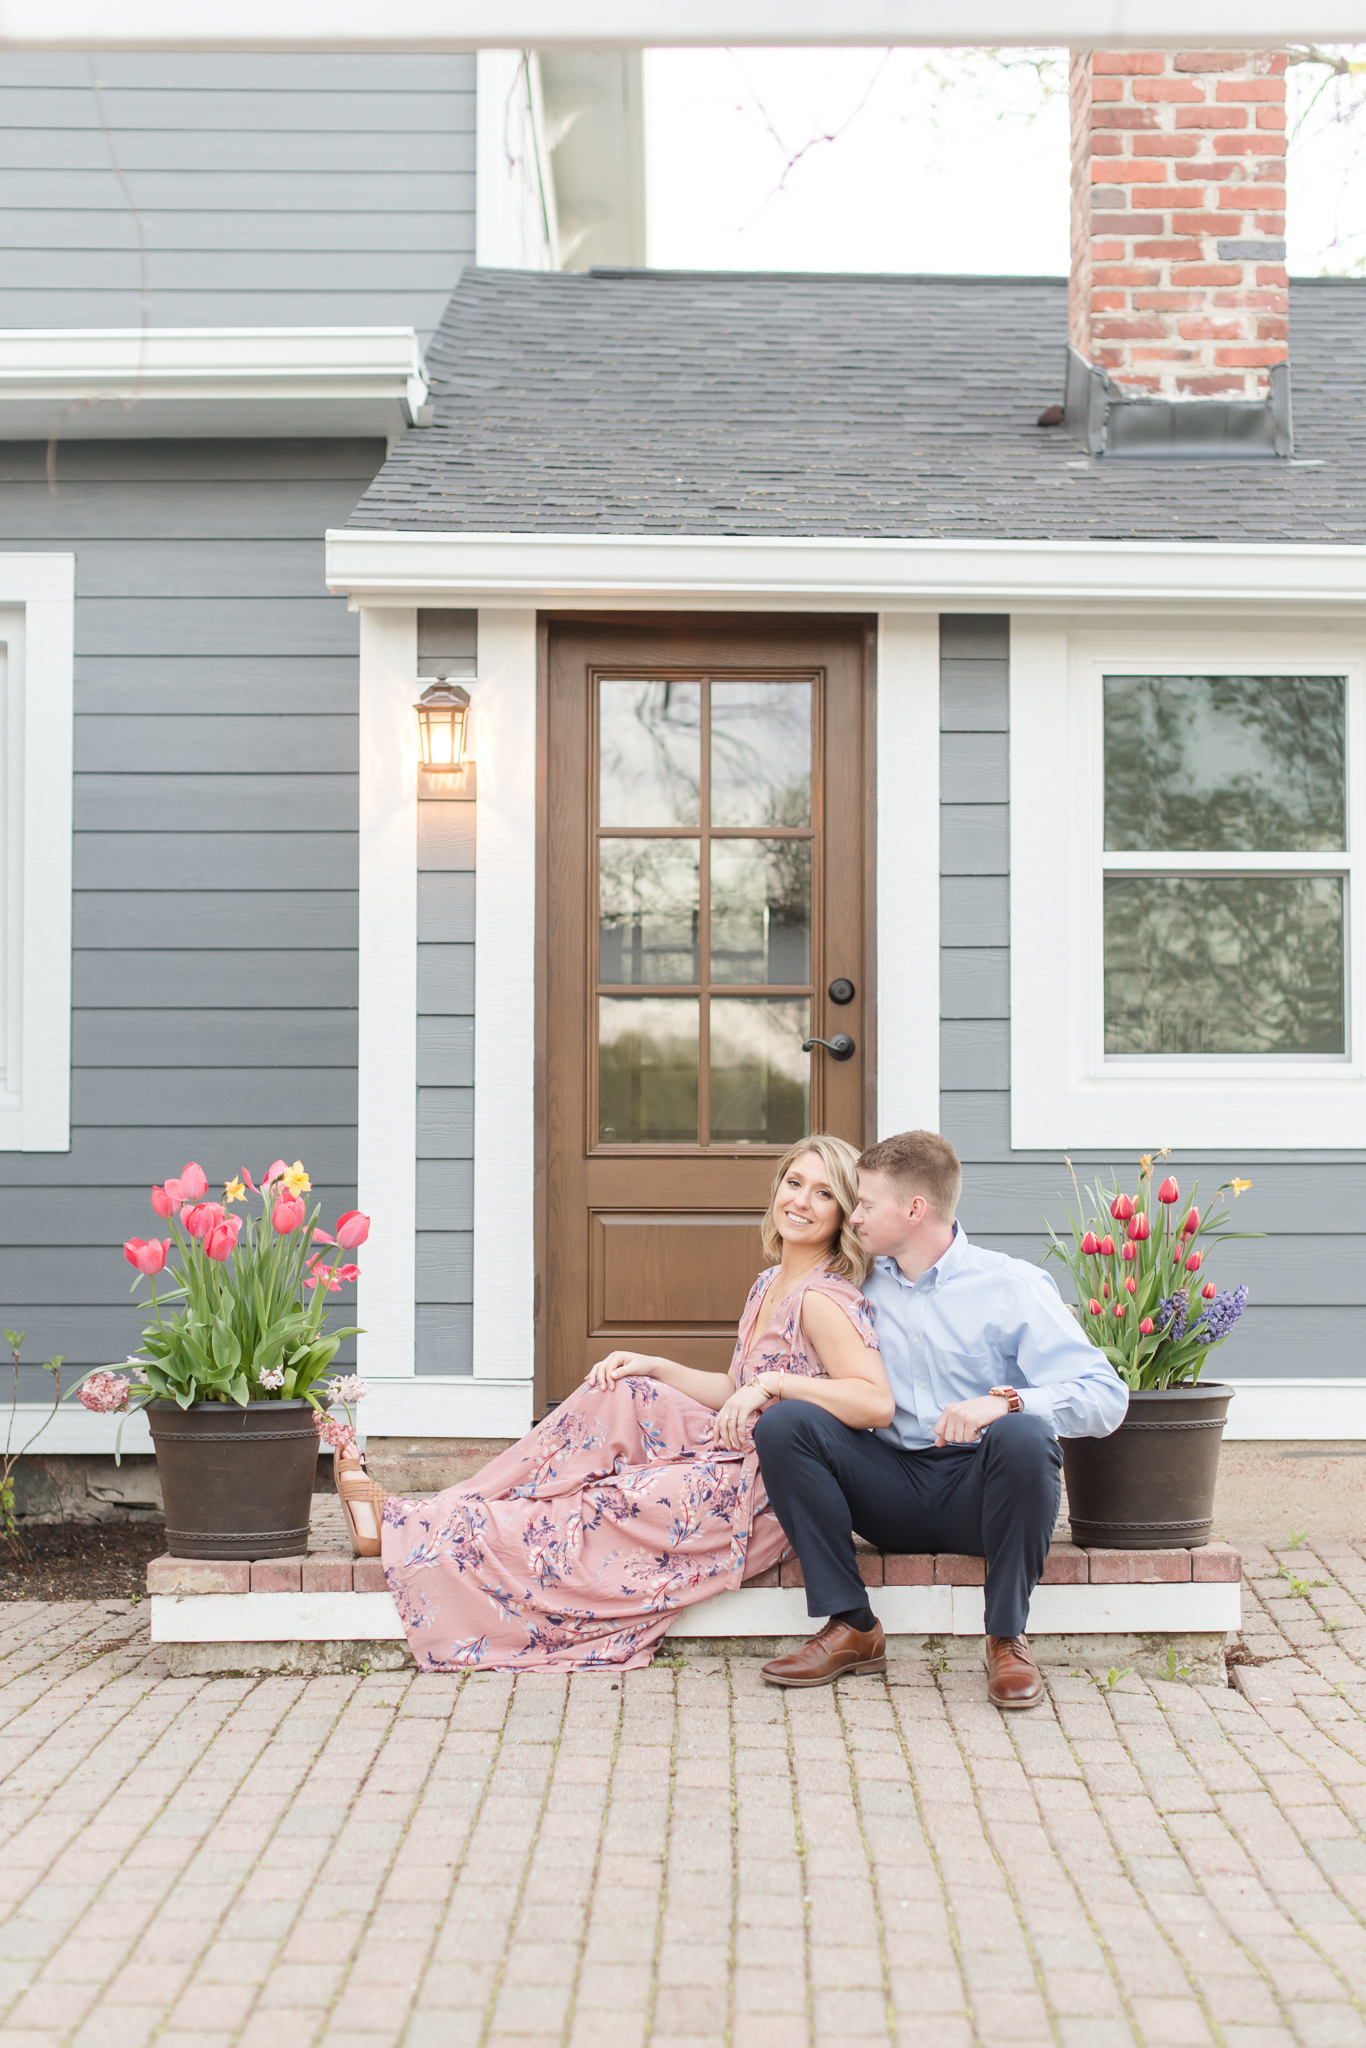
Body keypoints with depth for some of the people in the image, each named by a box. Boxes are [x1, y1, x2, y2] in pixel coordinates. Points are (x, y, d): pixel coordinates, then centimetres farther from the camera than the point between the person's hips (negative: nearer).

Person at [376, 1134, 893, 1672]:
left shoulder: (824, 1300, -17)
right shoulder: (769, 1285, 12)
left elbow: (877, 1403, -29)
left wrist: (773, 1383, -30)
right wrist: (654, 1367, 6)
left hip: (768, 1498, -8)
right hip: (736, 1460, 8)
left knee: (593, 1510, -10)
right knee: (619, 1395, -5)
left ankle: (403, 1534, -1)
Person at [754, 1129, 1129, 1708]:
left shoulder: (1014, 1286, -5)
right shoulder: (863, 1287, 10)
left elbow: (1106, 1398, -15)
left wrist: (1006, 1400, -31)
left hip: (981, 1488, -4)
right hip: (892, 1486, 4)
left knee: (1021, 1437, -36)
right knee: (782, 1423, -17)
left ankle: (1006, 1638, -17)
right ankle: (852, 1627, -14)